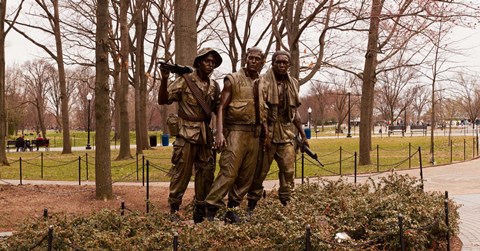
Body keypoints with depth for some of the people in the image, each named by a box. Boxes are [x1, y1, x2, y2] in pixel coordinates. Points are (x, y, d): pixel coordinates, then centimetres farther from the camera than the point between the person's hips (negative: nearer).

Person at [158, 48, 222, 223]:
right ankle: (173, 209, 7)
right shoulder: (185, 81, -5)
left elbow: (217, 109, 20)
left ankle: (200, 212, 19)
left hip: (205, 135, 5)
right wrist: (164, 80, -24)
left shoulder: (214, 86, 10)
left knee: (206, 174, 8)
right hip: (187, 134, -5)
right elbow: (163, 100, -9)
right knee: (181, 173, -4)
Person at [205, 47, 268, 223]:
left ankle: (232, 210, 15)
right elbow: (222, 107, -5)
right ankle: (210, 209, -9)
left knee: (246, 176, 6)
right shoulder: (233, 80, -1)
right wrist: (219, 133, -15)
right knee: (229, 172, -14)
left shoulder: (261, 85, 15)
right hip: (236, 131, -6)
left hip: (254, 134, 6)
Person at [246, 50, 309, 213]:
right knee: (259, 171, 1)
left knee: (288, 171, 1)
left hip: (287, 134, 5)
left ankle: (286, 204, 10)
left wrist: (303, 135, 17)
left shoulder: (293, 84, 13)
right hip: (266, 133, -5)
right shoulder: (263, 82, -4)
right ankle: (251, 206, 10)